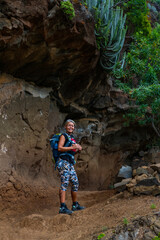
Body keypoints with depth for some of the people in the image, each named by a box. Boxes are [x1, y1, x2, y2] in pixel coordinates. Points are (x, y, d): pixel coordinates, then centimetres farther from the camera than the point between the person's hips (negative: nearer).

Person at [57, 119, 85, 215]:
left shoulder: (72, 137, 23)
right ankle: (62, 207, -23)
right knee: (65, 183, -17)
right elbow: (60, 148, -14)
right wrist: (73, 147, -18)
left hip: (70, 163, 9)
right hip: (64, 162, -9)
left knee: (75, 183, 11)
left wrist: (78, 149, 7)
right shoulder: (64, 135, -1)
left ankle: (75, 205, 23)